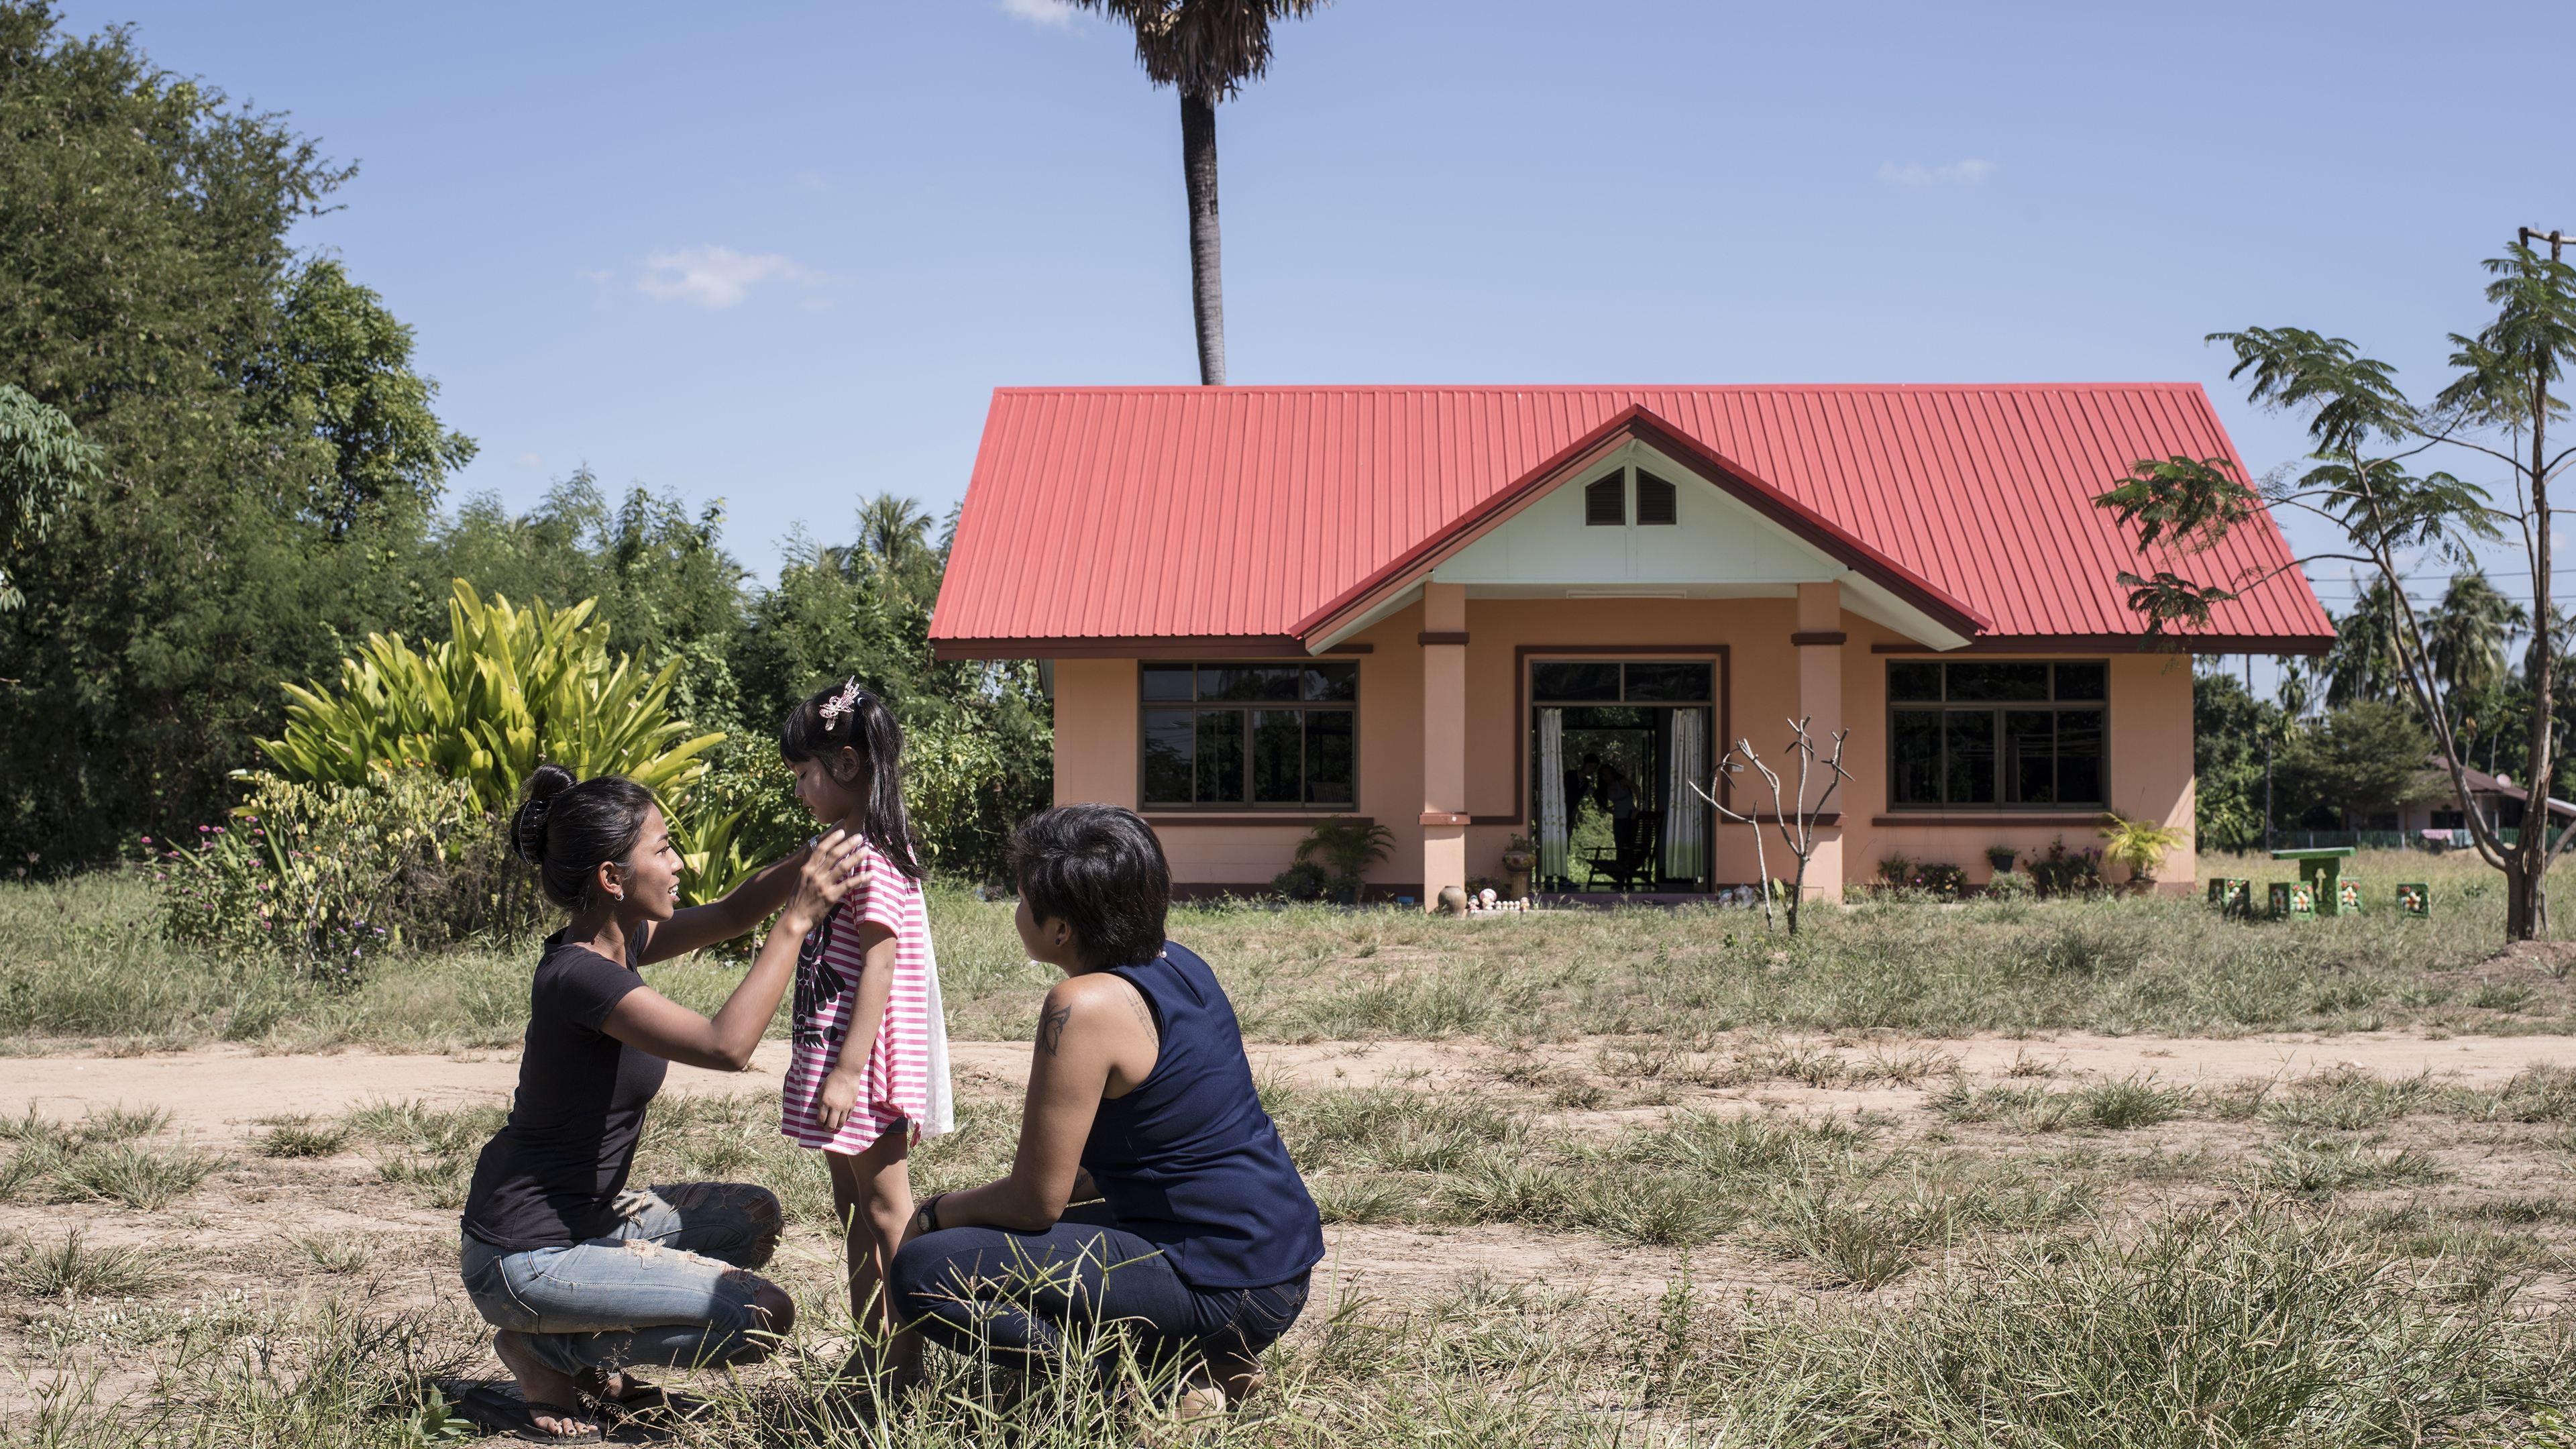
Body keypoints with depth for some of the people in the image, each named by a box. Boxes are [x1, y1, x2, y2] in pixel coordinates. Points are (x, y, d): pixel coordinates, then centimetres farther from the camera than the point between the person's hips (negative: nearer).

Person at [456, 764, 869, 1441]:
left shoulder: (612, 943, 4)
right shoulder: (580, 975, -25)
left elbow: (727, 915, 13)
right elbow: (726, 1044, -34)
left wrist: (812, 862, -5)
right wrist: (796, 920, -30)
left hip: (582, 1219, 10)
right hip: (525, 1258, -10)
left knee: (753, 1217, 16)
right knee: (762, 1317, -11)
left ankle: (586, 1354, 14)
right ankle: (547, 1350, 1)